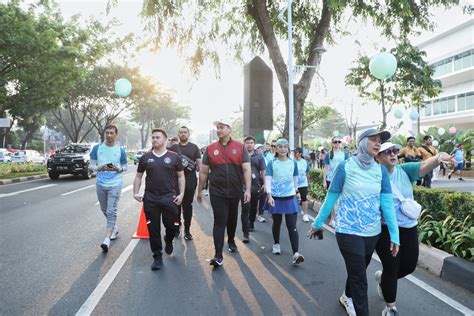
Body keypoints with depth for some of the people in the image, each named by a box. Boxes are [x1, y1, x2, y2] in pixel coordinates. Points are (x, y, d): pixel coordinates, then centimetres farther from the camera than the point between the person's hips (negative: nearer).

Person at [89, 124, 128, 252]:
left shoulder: (120, 150, -2)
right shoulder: (97, 148, 0)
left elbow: (125, 166, 7)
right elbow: (91, 165, 4)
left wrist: (117, 169, -15)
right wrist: (99, 168, -17)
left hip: (115, 184, -3)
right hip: (100, 184, 3)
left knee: (111, 211, -9)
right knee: (104, 209, 17)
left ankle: (107, 239, -7)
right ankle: (114, 227, 41)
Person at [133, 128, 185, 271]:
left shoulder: (174, 157, 2)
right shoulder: (145, 157, 8)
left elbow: (181, 176, 5)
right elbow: (138, 176, 13)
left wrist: (181, 193, -4)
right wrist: (136, 192, 2)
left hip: (169, 197, -1)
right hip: (150, 198, 2)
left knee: (171, 225, 4)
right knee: (153, 229, 5)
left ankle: (168, 241, 39)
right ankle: (157, 257, 19)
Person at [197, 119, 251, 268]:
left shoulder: (240, 147, -2)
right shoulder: (210, 149, 0)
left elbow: (246, 170, -5)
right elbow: (203, 172, 6)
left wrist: (248, 190, -12)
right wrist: (200, 191, 8)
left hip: (235, 192, 1)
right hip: (217, 192, -1)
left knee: (232, 219, 19)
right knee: (219, 222, -5)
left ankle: (231, 241, 44)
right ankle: (218, 255, -1)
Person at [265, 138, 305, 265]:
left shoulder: (293, 163, 3)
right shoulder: (272, 163, -4)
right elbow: (268, 180, -10)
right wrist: (269, 196, -20)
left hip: (290, 198, 1)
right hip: (276, 197, -1)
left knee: (292, 226, -6)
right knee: (277, 223, 15)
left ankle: (295, 253, -11)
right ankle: (276, 244, 38)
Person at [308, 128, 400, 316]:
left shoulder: (381, 170, -1)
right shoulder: (345, 166, -12)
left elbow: (387, 202, -4)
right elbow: (331, 198, -5)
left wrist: (394, 234, -7)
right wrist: (318, 223, 2)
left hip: (372, 232, 5)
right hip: (348, 230, -5)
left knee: (357, 271, 24)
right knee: (359, 277, -1)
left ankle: (347, 297, 51)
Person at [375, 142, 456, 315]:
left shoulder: (405, 170, -2)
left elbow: (424, 166, -21)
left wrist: (438, 157, -41)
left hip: (409, 228, 5)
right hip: (385, 230, -5)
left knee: (409, 266, 14)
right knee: (392, 268, 2)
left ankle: (383, 278, 45)